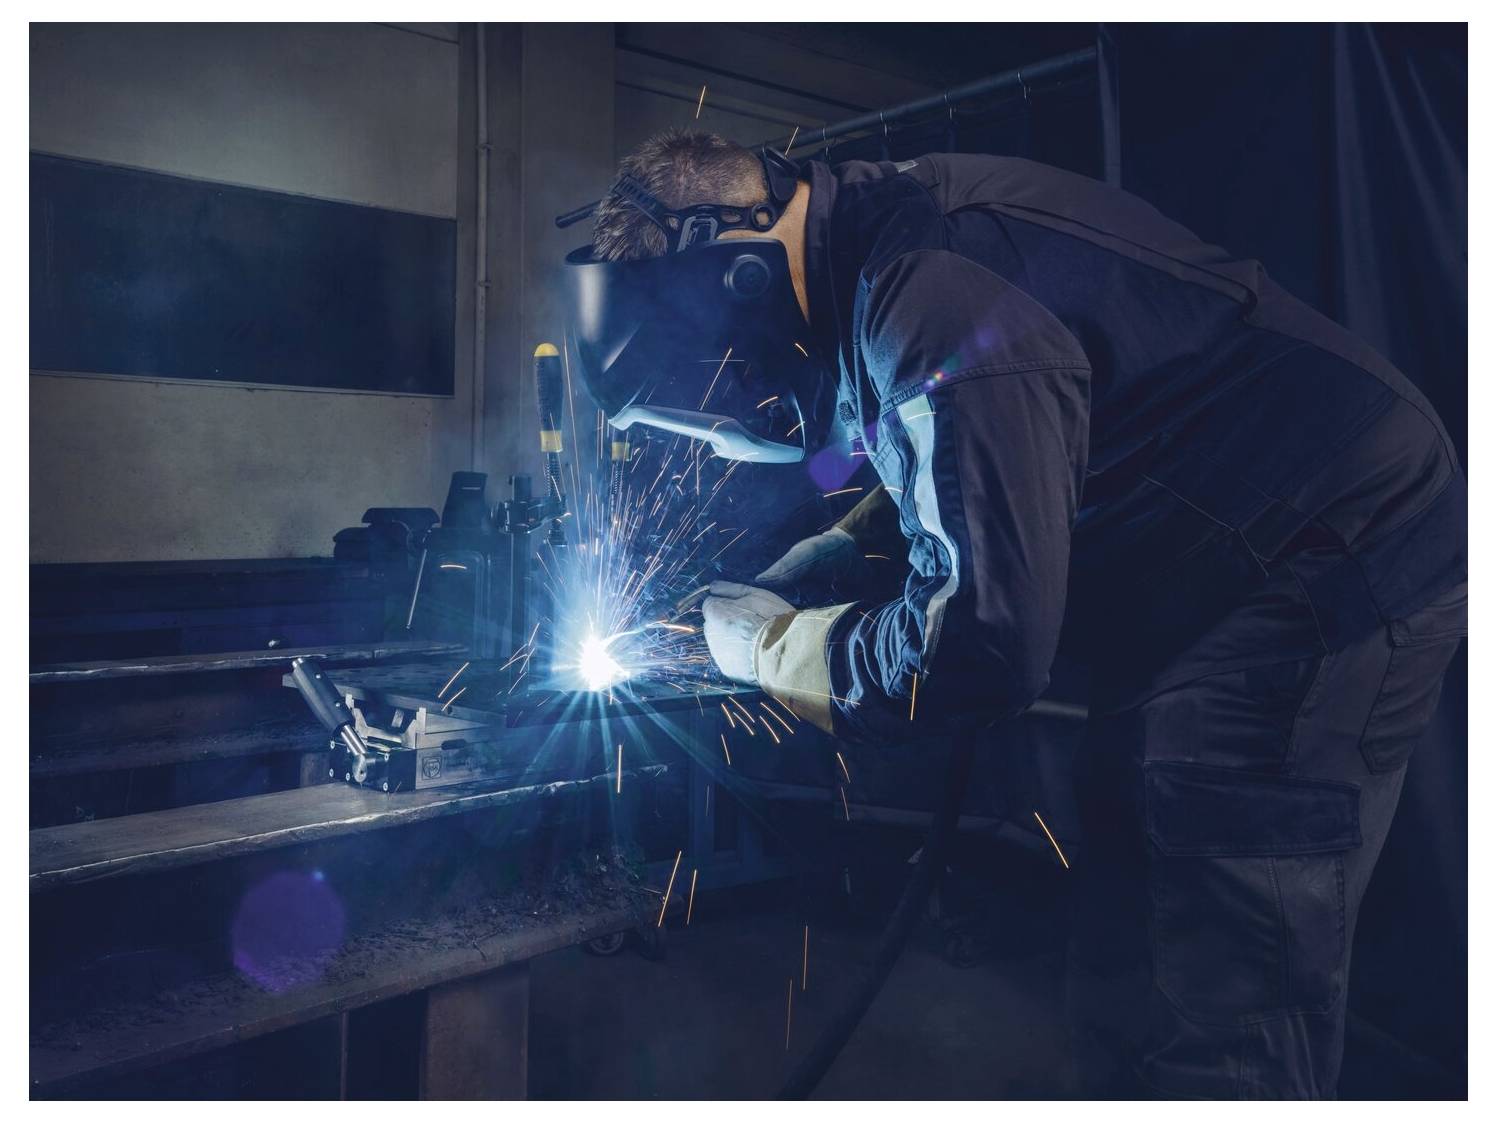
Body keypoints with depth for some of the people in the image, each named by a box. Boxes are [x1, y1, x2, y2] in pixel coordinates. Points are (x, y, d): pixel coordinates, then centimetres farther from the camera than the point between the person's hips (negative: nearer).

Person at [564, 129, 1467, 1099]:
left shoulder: (935, 296, -27)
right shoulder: (887, 242, 5)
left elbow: (981, 647, -28)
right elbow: (967, 479, 20)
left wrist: (772, 646, -11)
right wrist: (815, 565, 6)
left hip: (1333, 573, -10)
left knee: (1212, 1038, -7)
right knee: (1124, 986, 14)